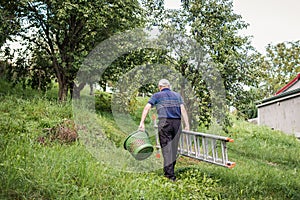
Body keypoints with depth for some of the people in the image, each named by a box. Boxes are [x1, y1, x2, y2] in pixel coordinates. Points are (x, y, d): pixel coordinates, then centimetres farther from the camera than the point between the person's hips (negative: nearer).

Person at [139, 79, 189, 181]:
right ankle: (170, 171, 20)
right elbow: (183, 109, 7)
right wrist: (187, 124, 5)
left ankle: (170, 174, -6)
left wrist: (142, 122, -4)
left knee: (166, 148, -2)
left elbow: (147, 108, -2)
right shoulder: (177, 95, 18)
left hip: (164, 122, -3)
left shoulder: (157, 95, 9)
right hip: (177, 122, 3)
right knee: (174, 148, 11)